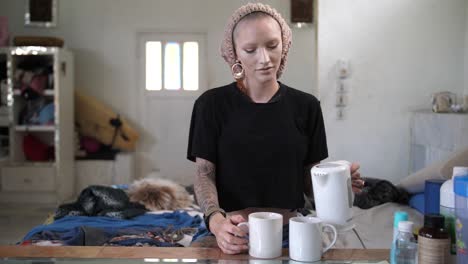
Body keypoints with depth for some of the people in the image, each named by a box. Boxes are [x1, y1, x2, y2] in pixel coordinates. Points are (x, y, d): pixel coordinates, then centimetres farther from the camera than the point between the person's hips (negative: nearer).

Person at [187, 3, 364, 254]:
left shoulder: (306, 106, 6)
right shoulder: (212, 104, 0)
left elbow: (309, 179, 10)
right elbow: (204, 174, -3)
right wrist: (215, 220, -23)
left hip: (291, 229, 2)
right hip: (234, 231, -2)